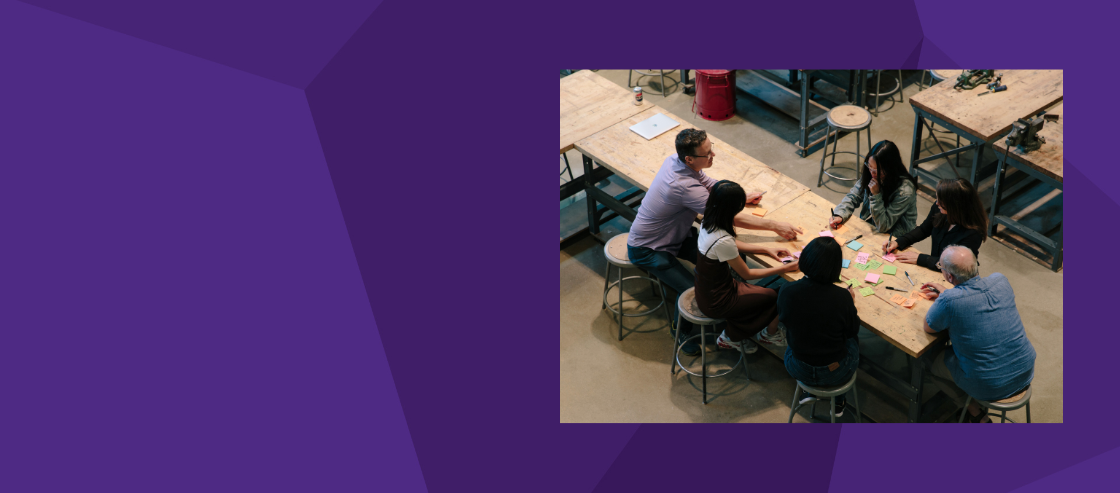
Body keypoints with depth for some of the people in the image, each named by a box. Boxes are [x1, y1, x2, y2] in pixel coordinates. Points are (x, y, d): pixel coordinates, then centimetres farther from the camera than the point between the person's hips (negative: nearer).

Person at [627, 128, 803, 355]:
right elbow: (731, 218, -32)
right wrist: (775, 226, -24)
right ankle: (681, 332, 9)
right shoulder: (684, 186, -37)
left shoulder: (675, 160, -11)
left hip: (674, 233, 9)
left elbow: (707, 183, 11)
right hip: (647, 250, -9)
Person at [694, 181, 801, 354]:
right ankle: (770, 333, 35)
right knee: (778, 297, 9)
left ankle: (731, 337, 23)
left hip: (705, 292, 7)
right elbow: (747, 274, -18)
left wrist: (766, 250, 9)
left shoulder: (707, 223, -9)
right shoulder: (722, 241, -34)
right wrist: (785, 268, -9)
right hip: (716, 303, -7)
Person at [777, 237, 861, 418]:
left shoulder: (786, 292, -21)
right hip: (835, 374, -2)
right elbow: (852, 330, -7)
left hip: (798, 370, 2)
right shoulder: (842, 297, -26)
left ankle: (811, 392, 32)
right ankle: (838, 402, 40)